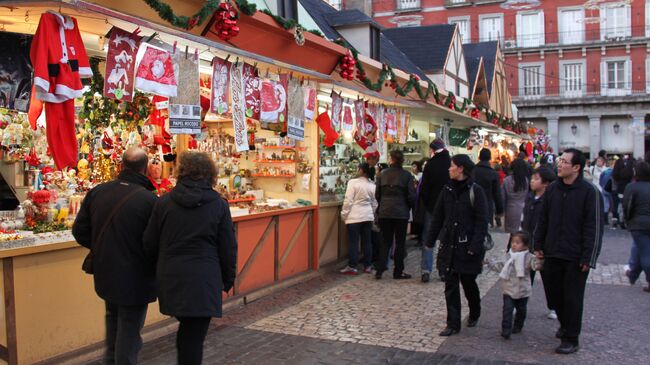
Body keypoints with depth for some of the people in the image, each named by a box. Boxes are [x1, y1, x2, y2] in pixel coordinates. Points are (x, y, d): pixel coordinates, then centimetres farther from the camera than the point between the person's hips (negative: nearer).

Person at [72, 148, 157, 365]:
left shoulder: (97, 192, -5)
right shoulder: (148, 199, -22)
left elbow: (80, 232, 1)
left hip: (105, 275, 6)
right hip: (134, 279, -6)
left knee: (114, 321, 28)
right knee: (129, 333, 8)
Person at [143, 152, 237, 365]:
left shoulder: (164, 202, 2)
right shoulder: (219, 204, -3)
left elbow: (150, 243, 6)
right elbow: (228, 247, -1)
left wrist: (161, 268, 22)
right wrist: (229, 279, 12)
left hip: (170, 277, 3)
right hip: (203, 279, -3)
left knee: (186, 329, 22)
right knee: (194, 337, 3)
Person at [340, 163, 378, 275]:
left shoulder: (353, 182, -11)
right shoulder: (372, 185, 4)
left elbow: (348, 200, -12)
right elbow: (374, 203, 10)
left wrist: (344, 214, -3)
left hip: (354, 216, -5)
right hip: (368, 216, 5)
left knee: (353, 242, -1)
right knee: (367, 241, 10)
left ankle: (352, 267, 2)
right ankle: (368, 265, 17)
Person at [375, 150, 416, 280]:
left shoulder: (382, 174, 1)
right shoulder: (407, 175, -7)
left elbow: (377, 194, 6)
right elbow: (411, 196, -7)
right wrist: (408, 208, 12)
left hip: (384, 212, 3)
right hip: (401, 213, -3)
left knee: (385, 241, 12)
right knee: (400, 242, 8)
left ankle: (379, 270, 6)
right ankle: (398, 272, 12)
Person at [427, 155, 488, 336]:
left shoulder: (475, 191, -9)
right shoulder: (447, 190, 7)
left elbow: (482, 222, -11)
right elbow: (438, 217, 11)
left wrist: (476, 246, -19)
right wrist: (431, 241, 10)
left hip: (467, 247, -4)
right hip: (449, 245, 4)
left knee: (468, 283, 11)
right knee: (450, 286, 3)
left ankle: (474, 314, 38)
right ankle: (453, 324, 11)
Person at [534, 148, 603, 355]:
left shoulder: (589, 192, -10)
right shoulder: (552, 189, 7)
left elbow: (594, 227, -12)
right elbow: (543, 220, 13)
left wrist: (588, 258, -15)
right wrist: (538, 246, 10)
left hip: (576, 257, -5)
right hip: (553, 253, 5)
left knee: (573, 298, 3)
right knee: (553, 293, 14)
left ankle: (571, 339, 16)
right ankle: (565, 325, 37)